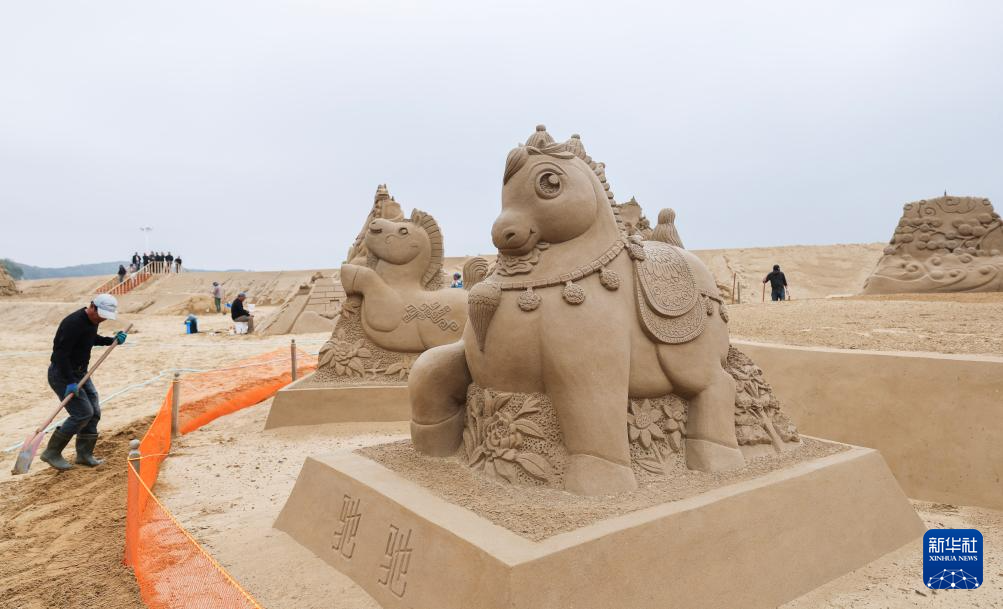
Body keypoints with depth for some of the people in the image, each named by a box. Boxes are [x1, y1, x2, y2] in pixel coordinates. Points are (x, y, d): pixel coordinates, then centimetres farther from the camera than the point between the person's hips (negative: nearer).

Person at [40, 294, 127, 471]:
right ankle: (52, 453, 2)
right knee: (82, 413, -13)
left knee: (94, 412, 6)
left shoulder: (92, 320, 3)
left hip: (80, 373, 9)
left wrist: (112, 340, 5)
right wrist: (70, 383, -30)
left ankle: (84, 454, 17)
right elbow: (60, 354, -28)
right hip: (62, 374, -9)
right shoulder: (73, 323, -25)